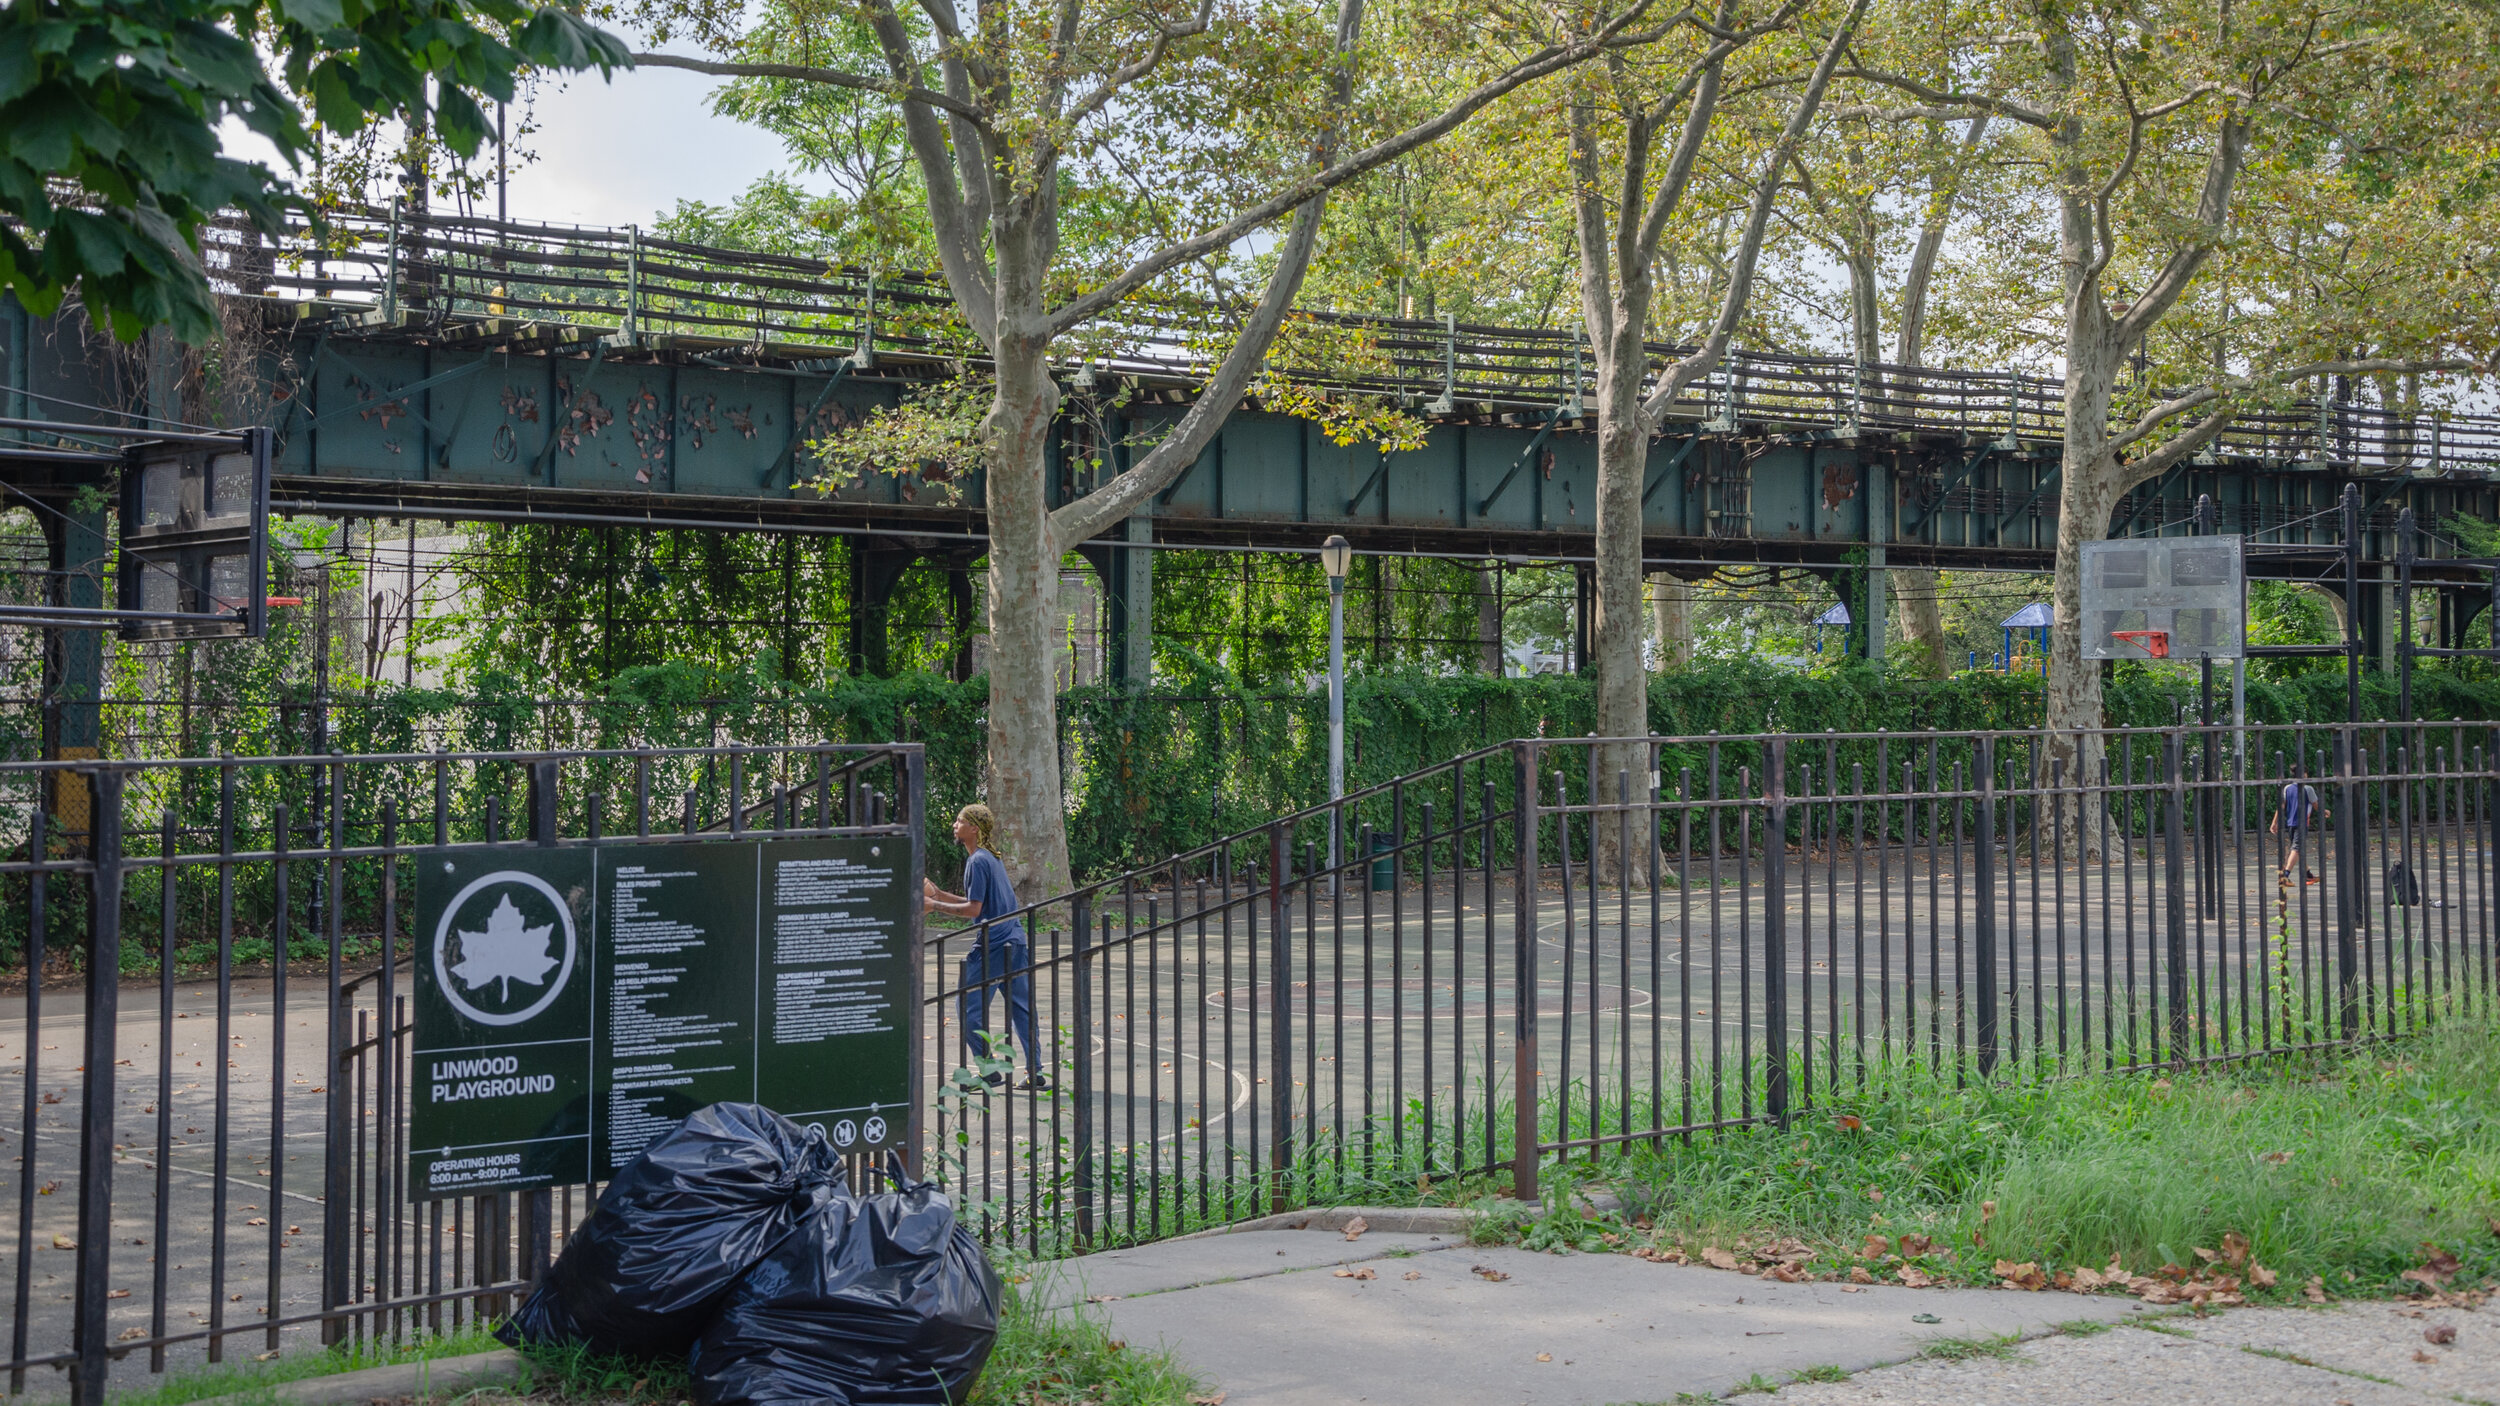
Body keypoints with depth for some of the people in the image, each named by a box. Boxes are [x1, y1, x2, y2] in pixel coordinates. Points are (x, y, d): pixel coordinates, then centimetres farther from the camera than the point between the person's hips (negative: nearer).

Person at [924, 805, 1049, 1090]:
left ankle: (990, 1073, -2)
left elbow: (974, 909, -16)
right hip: (1016, 942, 9)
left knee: (968, 1008, -2)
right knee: (1022, 1008, 9)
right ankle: (1035, 1072, 8)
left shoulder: (977, 861, -12)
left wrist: (934, 906, -10)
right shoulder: (990, 858, 17)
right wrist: (939, 894, 20)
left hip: (992, 946, -9)